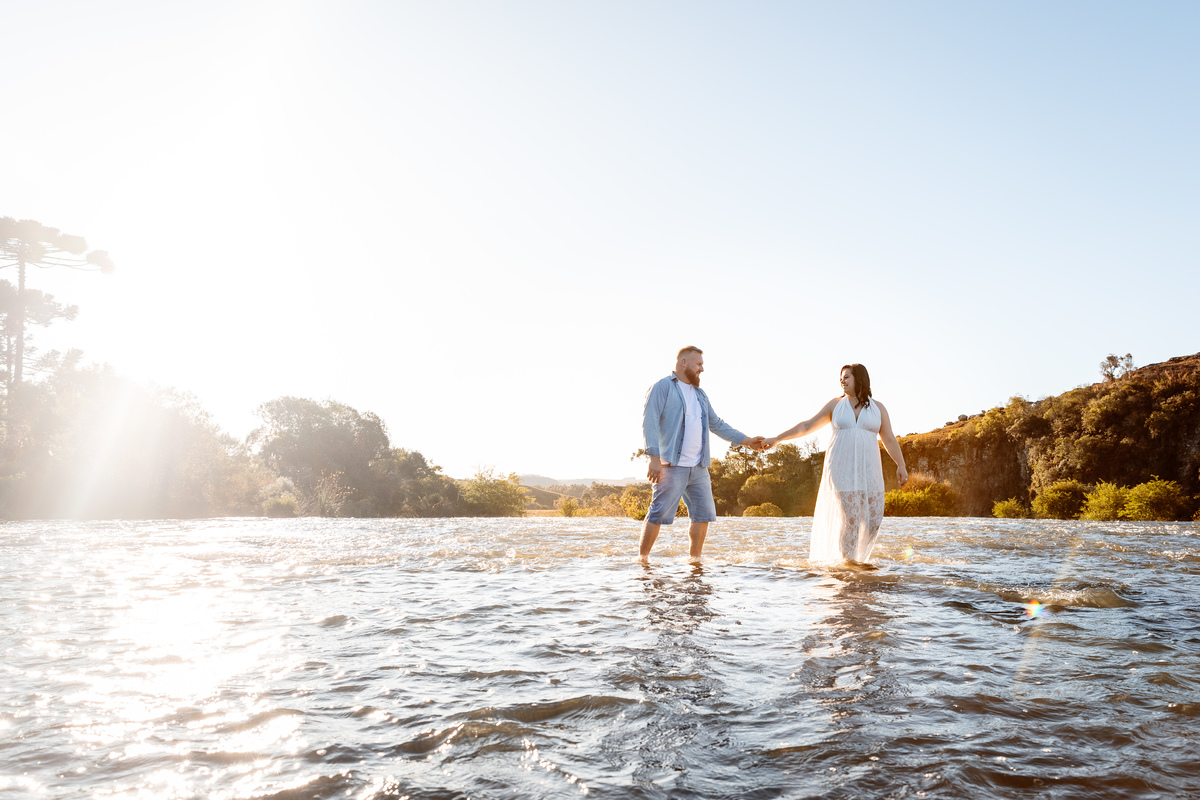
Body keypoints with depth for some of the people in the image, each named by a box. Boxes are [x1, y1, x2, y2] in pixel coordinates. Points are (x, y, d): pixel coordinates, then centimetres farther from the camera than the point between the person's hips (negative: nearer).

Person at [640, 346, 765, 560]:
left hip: (699, 468, 7)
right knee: (659, 514, -8)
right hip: (672, 466, -7)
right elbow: (650, 422, -12)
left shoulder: (700, 394, 20)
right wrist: (654, 458, -22)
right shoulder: (662, 387, -3)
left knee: (704, 514, 6)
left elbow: (717, 424, 24)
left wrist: (747, 441, 17)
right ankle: (643, 558, 3)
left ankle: (695, 560, 17)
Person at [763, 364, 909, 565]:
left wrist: (901, 465, -3)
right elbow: (807, 425, 5)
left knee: (873, 519, -3)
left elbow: (889, 440, 8)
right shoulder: (835, 405, 5)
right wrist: (777, 439, 1)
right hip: (841, 468, -2)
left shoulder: (877, 408, 7)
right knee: (849, 519, -11)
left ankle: (857, 558, 18)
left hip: (867, 470, 2)